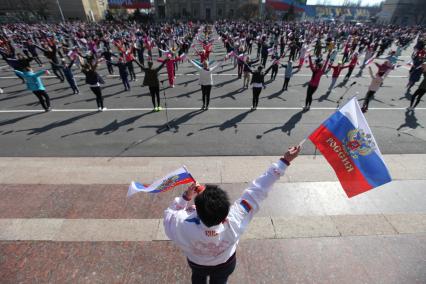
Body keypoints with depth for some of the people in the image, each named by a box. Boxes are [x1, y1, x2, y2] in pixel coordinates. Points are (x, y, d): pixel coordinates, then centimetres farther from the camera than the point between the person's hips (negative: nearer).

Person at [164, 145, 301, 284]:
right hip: (225, 264, 0)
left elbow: (169, 215, -21)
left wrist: (185, 197, -32)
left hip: (196, 263, 0)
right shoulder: (234, 223, -46)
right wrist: (284, 161, -33)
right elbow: (257, 190, -41)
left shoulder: (184, 227, -46)